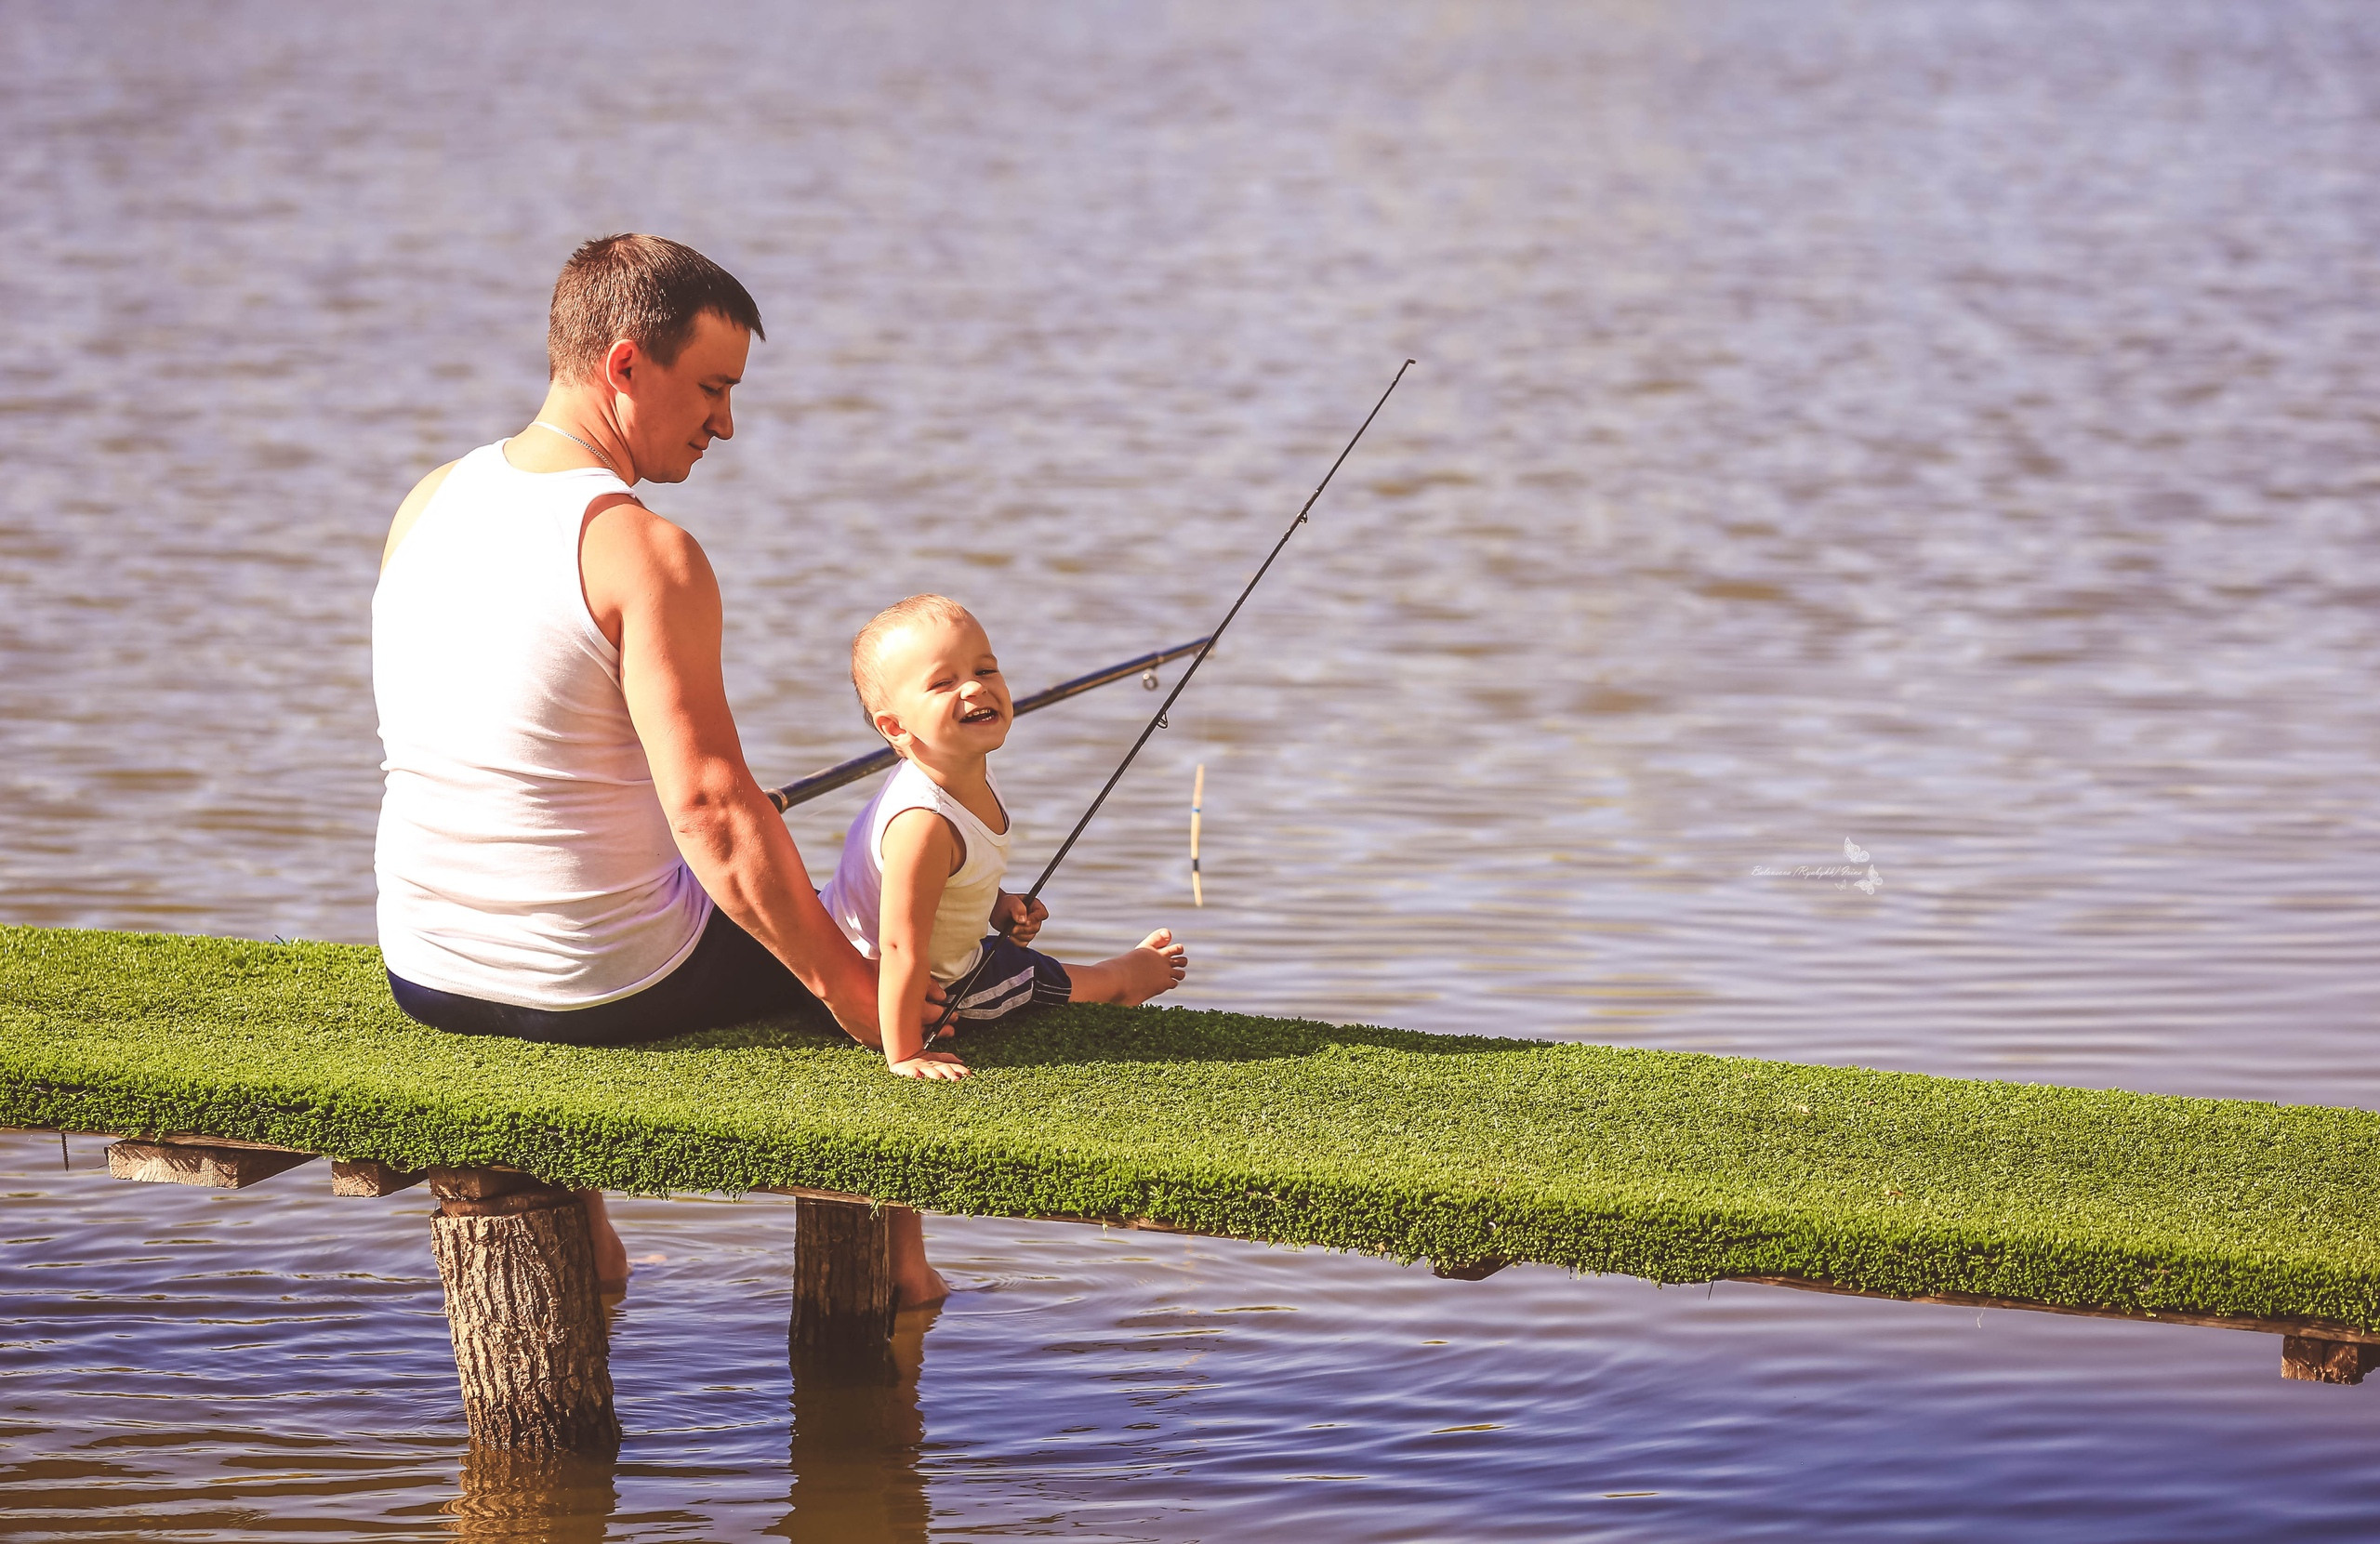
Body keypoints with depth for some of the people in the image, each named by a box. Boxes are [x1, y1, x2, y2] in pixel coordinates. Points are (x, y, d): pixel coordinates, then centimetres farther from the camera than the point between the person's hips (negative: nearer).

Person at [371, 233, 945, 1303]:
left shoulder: (428, 503, 2)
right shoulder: (644, 552, -21)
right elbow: (717, 820, -24)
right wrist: (850, 991, -15)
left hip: (423, 976, 7)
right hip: (609, 991, -7)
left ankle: (583, 1248, 49)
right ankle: (897, 1268, 38)